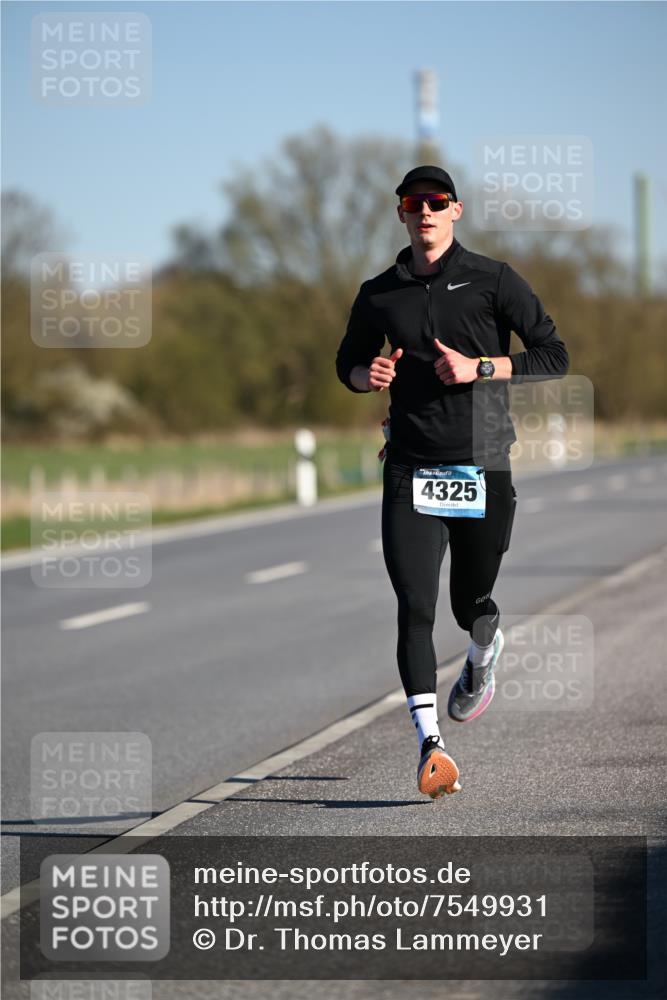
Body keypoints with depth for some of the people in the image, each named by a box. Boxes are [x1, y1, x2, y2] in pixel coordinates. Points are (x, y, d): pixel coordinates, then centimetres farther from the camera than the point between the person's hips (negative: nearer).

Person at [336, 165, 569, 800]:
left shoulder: (493, 281, 0)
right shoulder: (379, 294, 7)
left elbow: (555, 356, -1)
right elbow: (348, 361, 22)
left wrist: (479, 367, -13)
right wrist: (367, 376, -1)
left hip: (483, 464, -1)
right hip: (410, 467, 1)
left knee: (470, 601, 11)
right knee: (414, 605, -13)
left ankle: (485, 653, 48)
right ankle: (429, 742, -16)